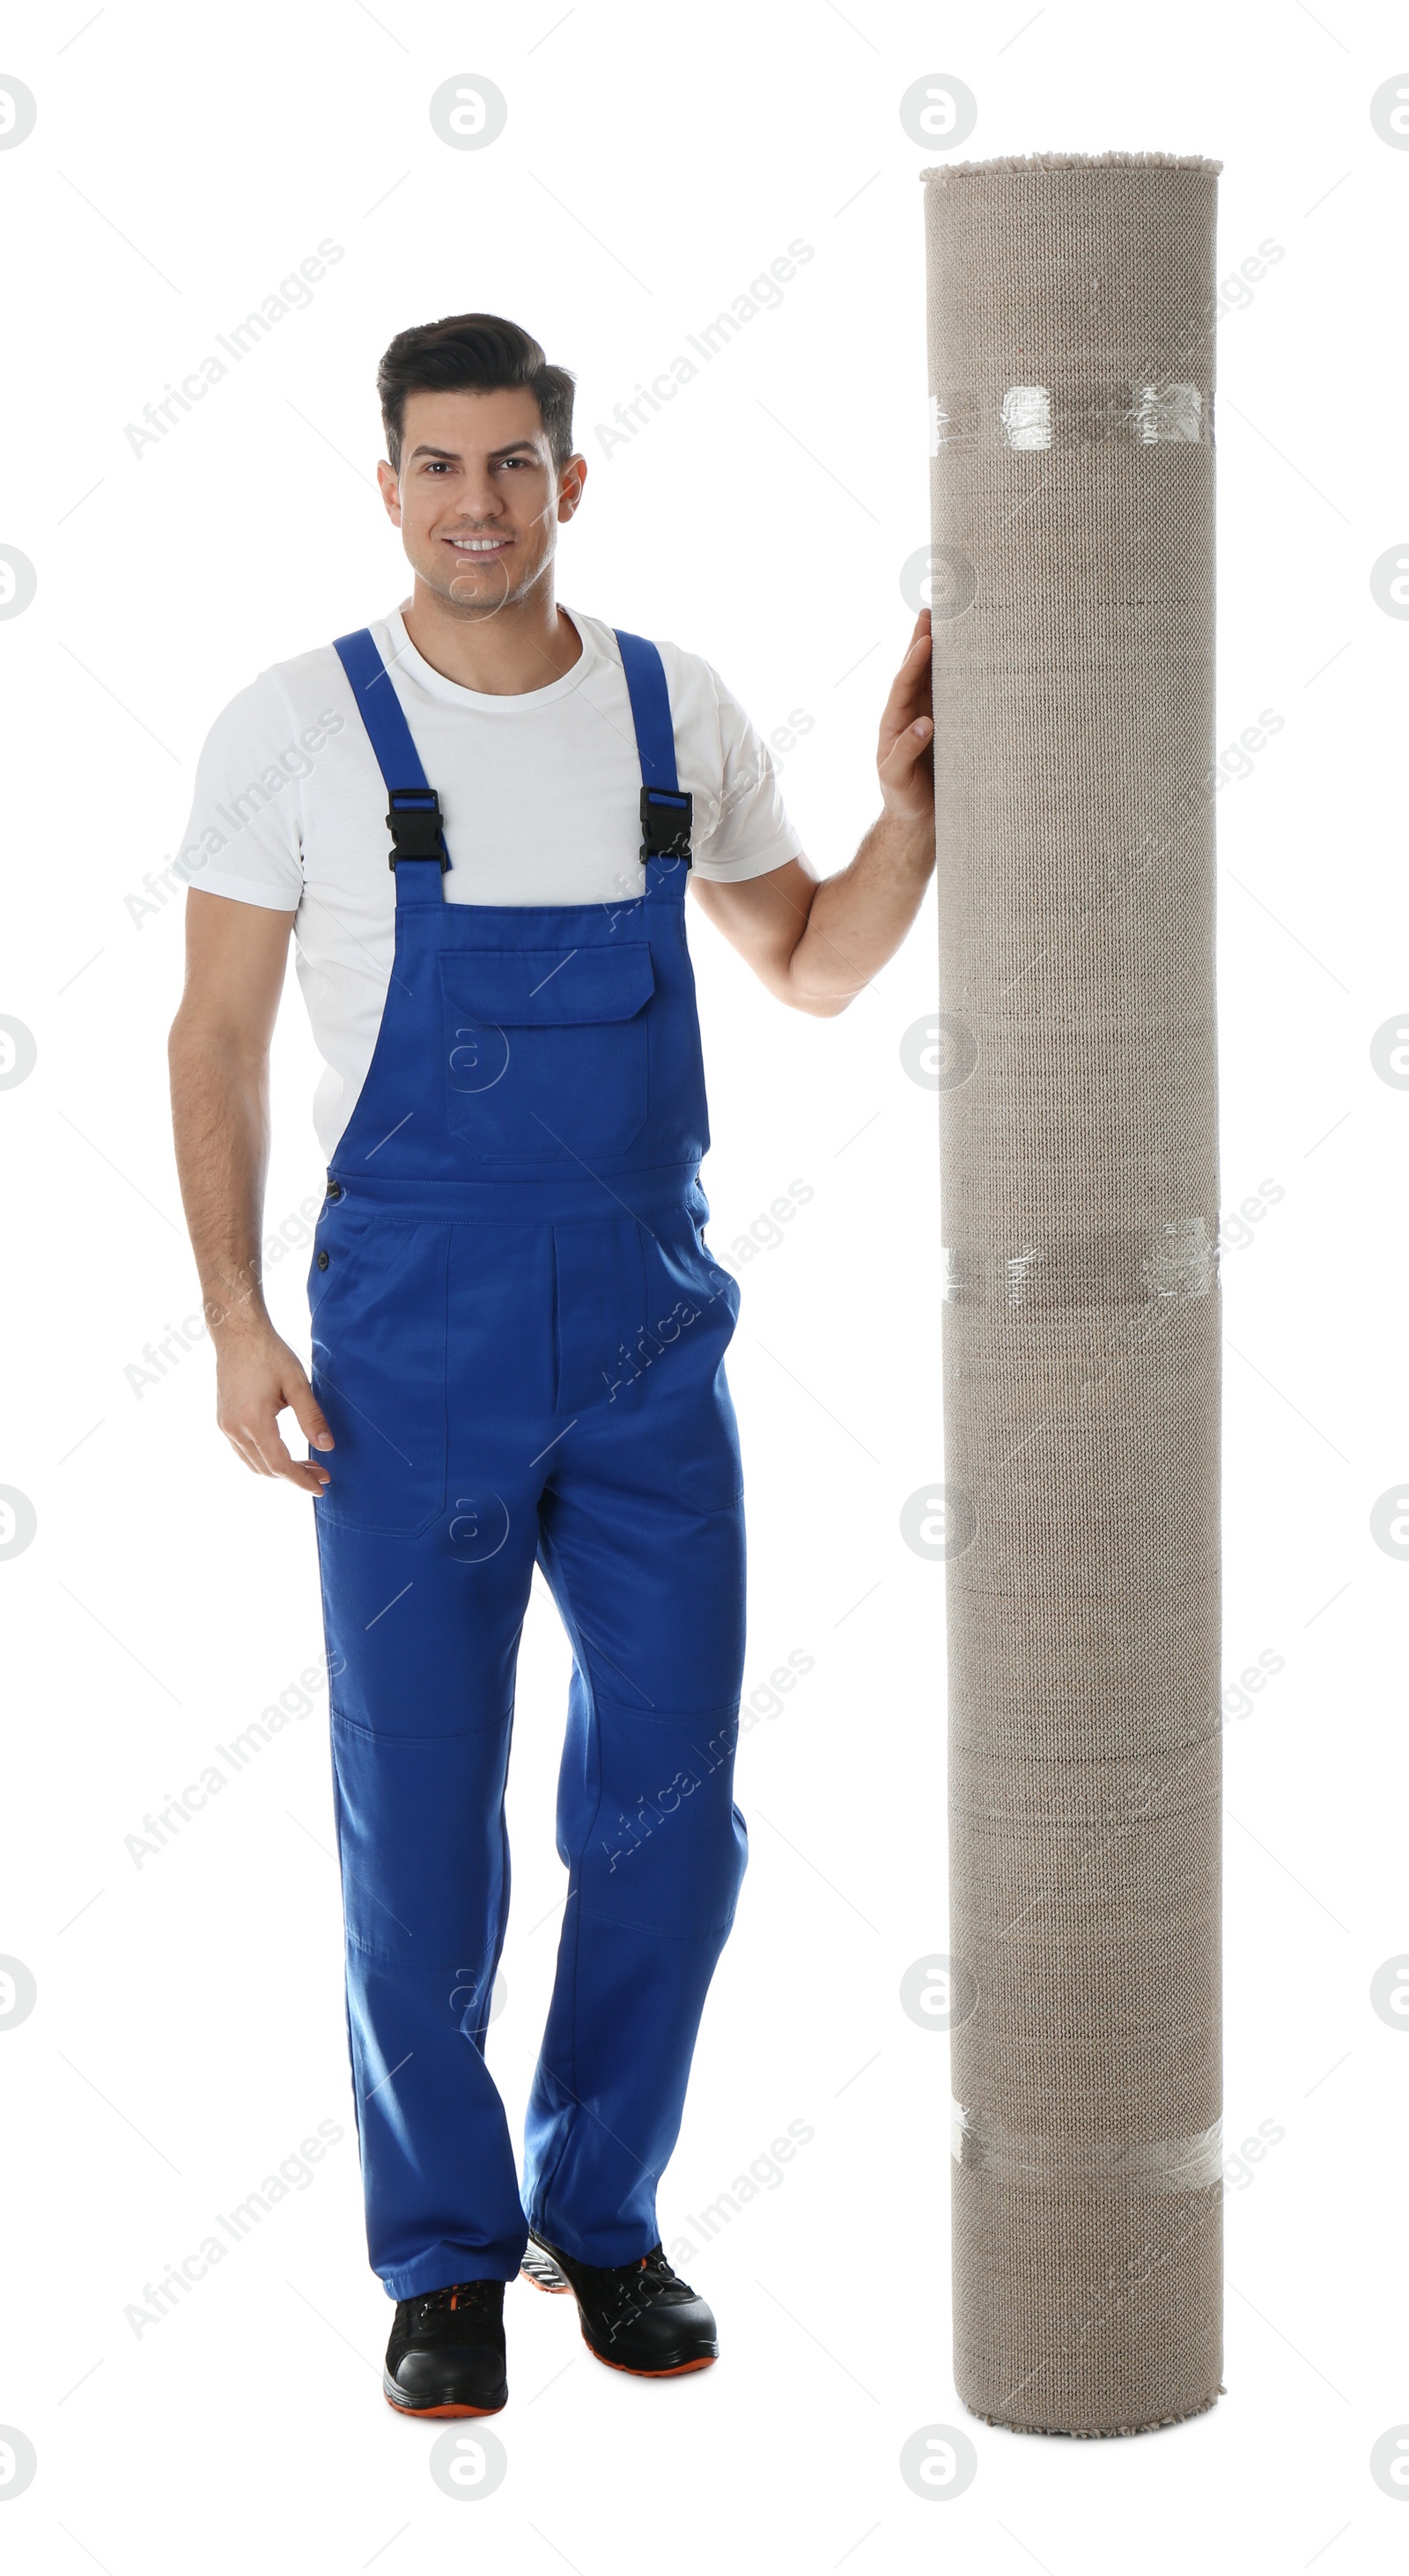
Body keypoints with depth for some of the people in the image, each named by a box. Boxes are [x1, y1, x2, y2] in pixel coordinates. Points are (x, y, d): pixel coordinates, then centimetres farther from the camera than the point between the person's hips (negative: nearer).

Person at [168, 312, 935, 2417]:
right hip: (410, 1362, -3)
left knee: (673, 1810, 7)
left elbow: (812, 969, 16)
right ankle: (446, 2259, 22)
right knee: (419, 1832, 3)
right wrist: (234, 1317, -9)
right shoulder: (293, 730, -3)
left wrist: (914, 803, -1)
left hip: (654, 1352, 3)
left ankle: (603, 2209, 28)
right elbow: (220, 1036, 0)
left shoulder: (681, 716, 5)